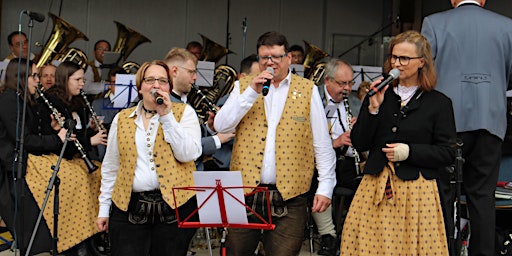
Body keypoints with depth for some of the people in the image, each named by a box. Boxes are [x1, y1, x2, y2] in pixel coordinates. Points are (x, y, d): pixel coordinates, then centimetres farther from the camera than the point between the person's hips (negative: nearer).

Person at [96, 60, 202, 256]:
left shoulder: (184, 113, 5)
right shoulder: (122, 119, 11)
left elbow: (189, 154, -10)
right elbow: (110, 167, 15)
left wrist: (166, 115, -10)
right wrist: (104, 208, 12)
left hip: (175, 205, -1)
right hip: (129, 208, 2)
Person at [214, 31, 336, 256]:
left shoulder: (307, 90, 6)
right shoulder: (244, 86, 10)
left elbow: (322, 143, 6)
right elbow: (221, 126, -4)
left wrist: (325, 187, 0)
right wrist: (252, 92, -11)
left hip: (289, 196, -1)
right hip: (244, 190, 2)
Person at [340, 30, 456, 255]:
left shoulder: (439, 103, 2)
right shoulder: (379, 95, 10)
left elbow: (448, 154, -1)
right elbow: (359, 144, 4)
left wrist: (409, 151, -12)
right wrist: (373, 108, -7)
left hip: (416, 191, -2)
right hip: (374, 188, 3)